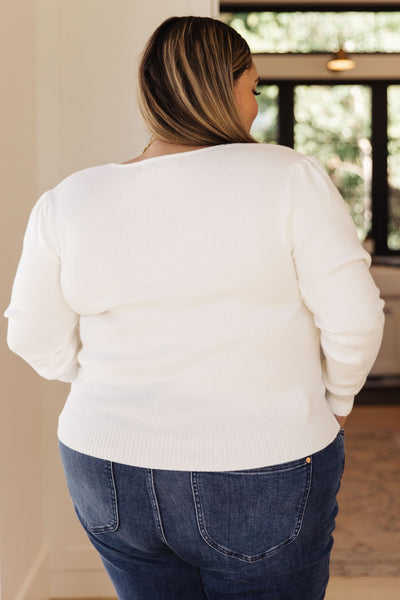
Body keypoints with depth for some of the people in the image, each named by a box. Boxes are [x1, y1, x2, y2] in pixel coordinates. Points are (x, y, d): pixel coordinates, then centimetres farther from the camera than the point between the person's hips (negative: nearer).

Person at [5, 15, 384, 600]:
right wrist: (335, 400, 6)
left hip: (111, 484, 4)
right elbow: (352, 318, -13)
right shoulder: (289, 178, -12)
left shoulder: (68, 201, -3)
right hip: (258, 481, -3)